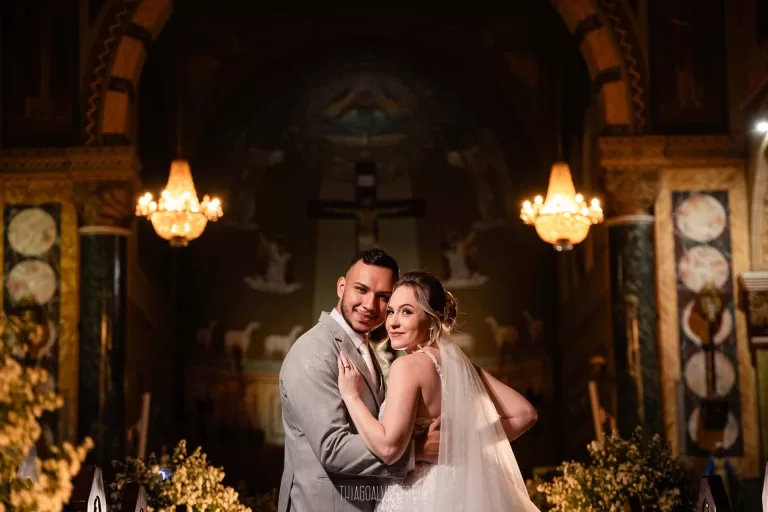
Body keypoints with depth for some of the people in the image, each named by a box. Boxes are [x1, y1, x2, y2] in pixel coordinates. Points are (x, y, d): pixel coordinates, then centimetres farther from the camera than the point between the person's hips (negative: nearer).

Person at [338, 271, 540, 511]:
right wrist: (468, 444, 8)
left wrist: (351, 395, -14)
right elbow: (524, 413, 8)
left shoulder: (408, 365, -16)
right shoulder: (458, 362, 6)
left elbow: (388, 447, -24)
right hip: (456, 490, 7)